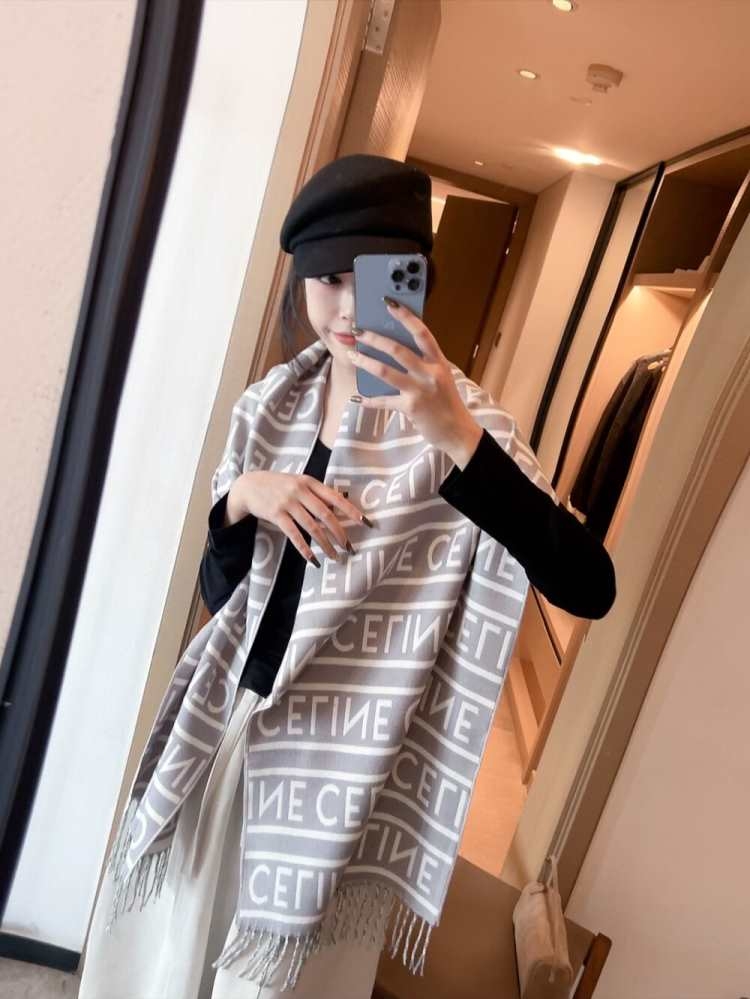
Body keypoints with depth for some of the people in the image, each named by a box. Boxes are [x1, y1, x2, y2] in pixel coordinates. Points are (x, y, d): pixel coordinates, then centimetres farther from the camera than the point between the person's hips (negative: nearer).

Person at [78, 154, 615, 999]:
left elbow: (589, 588, -26)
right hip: (227, 721, 5)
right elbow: (221, 598, 2)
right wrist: (240, 499, -18)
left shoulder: (455, 422, -14)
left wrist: (457, 439, -36)